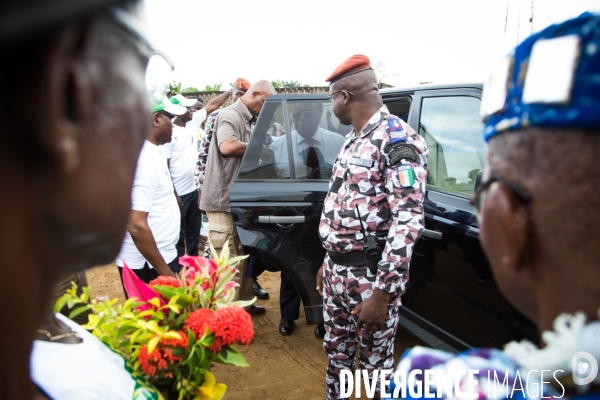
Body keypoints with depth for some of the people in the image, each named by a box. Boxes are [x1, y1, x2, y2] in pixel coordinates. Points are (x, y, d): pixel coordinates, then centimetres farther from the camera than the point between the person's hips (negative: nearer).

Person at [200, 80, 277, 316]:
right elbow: (227, 146, -33)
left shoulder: (247, 120, 16)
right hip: (223, 201, -10)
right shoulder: (230, 116, -13)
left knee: (243, 258, 19)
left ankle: (244, 303, 32)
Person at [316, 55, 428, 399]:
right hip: (337, 270, 8)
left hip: (370, 275, -8)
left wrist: (382, 292, -24)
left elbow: (408, 221, -23)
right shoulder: (354, 140, 13)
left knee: (375, 363, 9)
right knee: (337, 352, 20)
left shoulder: (397, 139, -16)